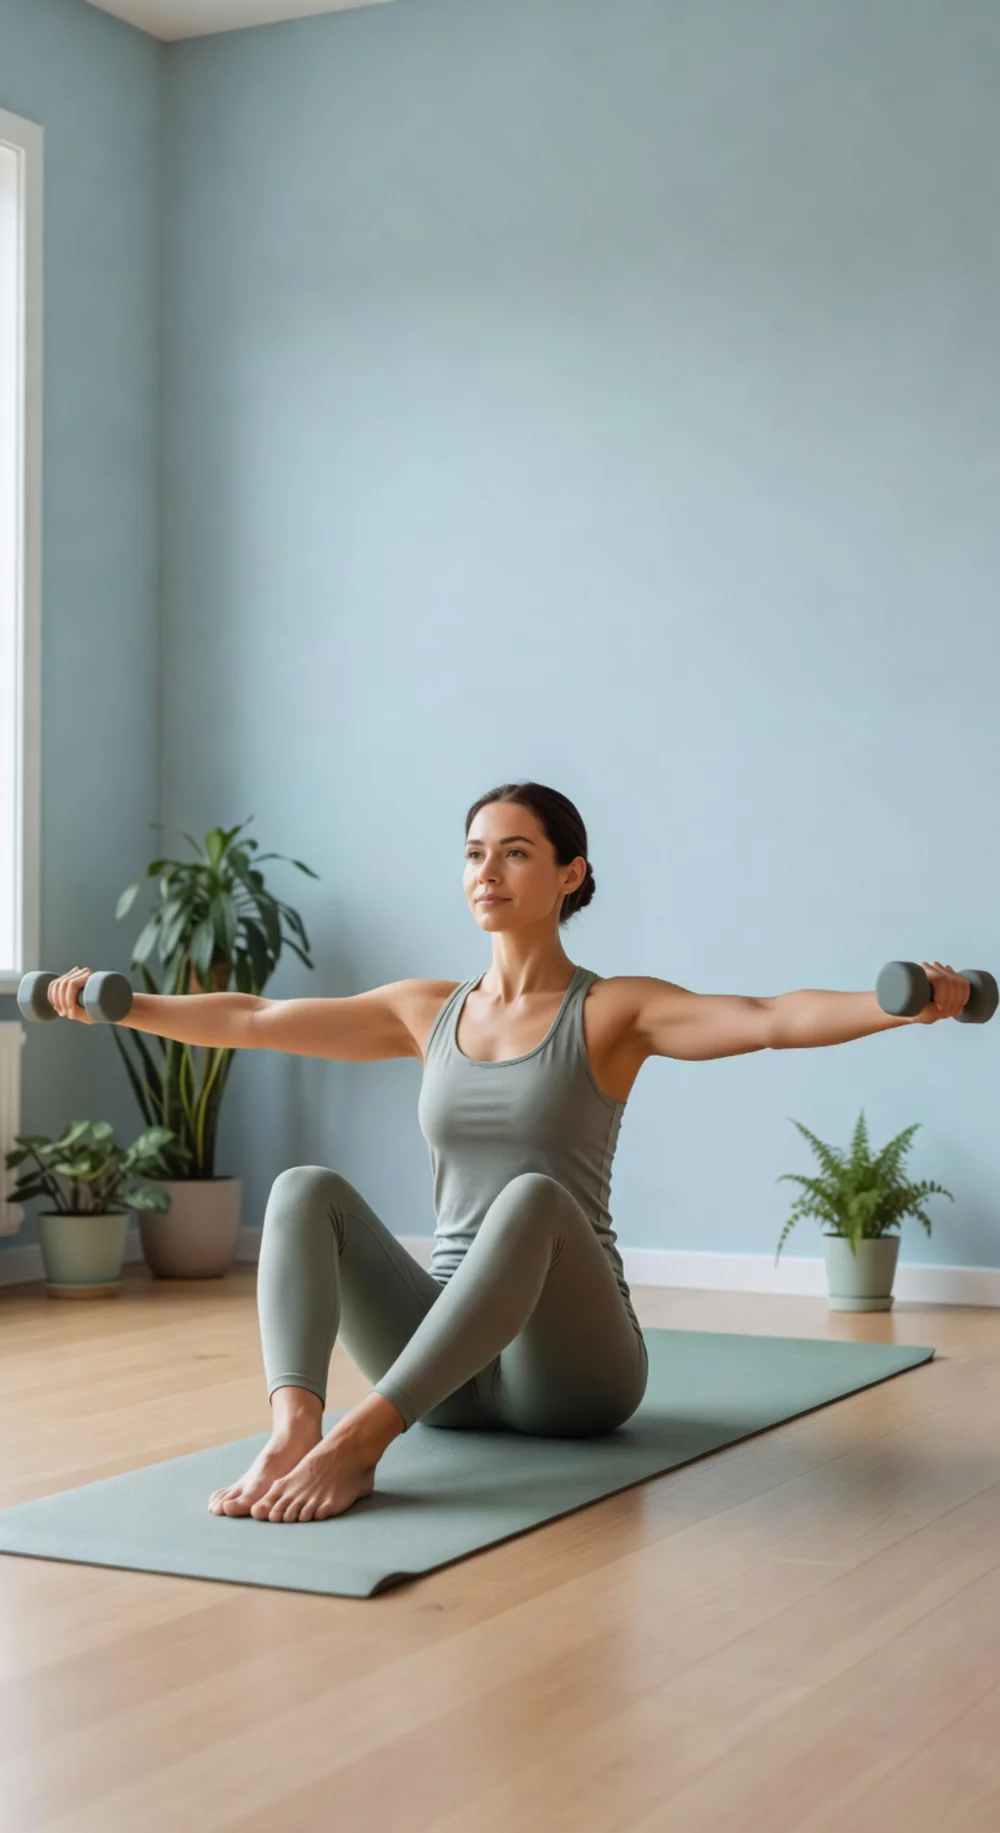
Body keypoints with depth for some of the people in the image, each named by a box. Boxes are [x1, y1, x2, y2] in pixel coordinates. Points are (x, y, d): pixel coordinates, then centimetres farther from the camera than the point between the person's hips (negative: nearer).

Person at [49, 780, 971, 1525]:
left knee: (535, 1197, -35)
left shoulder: (612, 1011, -4)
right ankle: (293, 1431, -42)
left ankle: (360, 1436, -45)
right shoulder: (427, 1011, 12)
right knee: (307, 1187, -18)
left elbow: (767, 1020, -20)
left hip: (569, 1366, -4)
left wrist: (902, 1006, -36)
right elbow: (255, 1020, 14)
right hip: (452, 1367, 4)